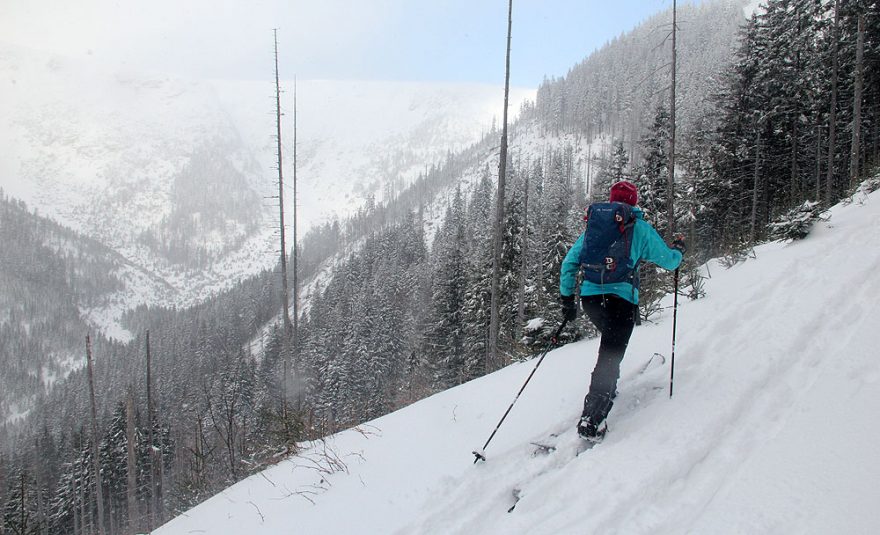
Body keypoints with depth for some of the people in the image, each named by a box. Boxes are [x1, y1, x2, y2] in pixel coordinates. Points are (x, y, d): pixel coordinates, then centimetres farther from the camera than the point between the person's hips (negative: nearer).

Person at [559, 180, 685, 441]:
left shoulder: (594, 222, 17)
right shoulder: (640, 227, 6)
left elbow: (569, 261, 13)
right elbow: (669, 261, 14)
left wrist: (566, 297, 18)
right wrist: (679, 250, 36)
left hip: (589, 295, 5)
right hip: (620, 297, -5)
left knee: (611, 342, 29)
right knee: (610, 356, -6)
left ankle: (607, 391, 30)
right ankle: (591, 420, -13)